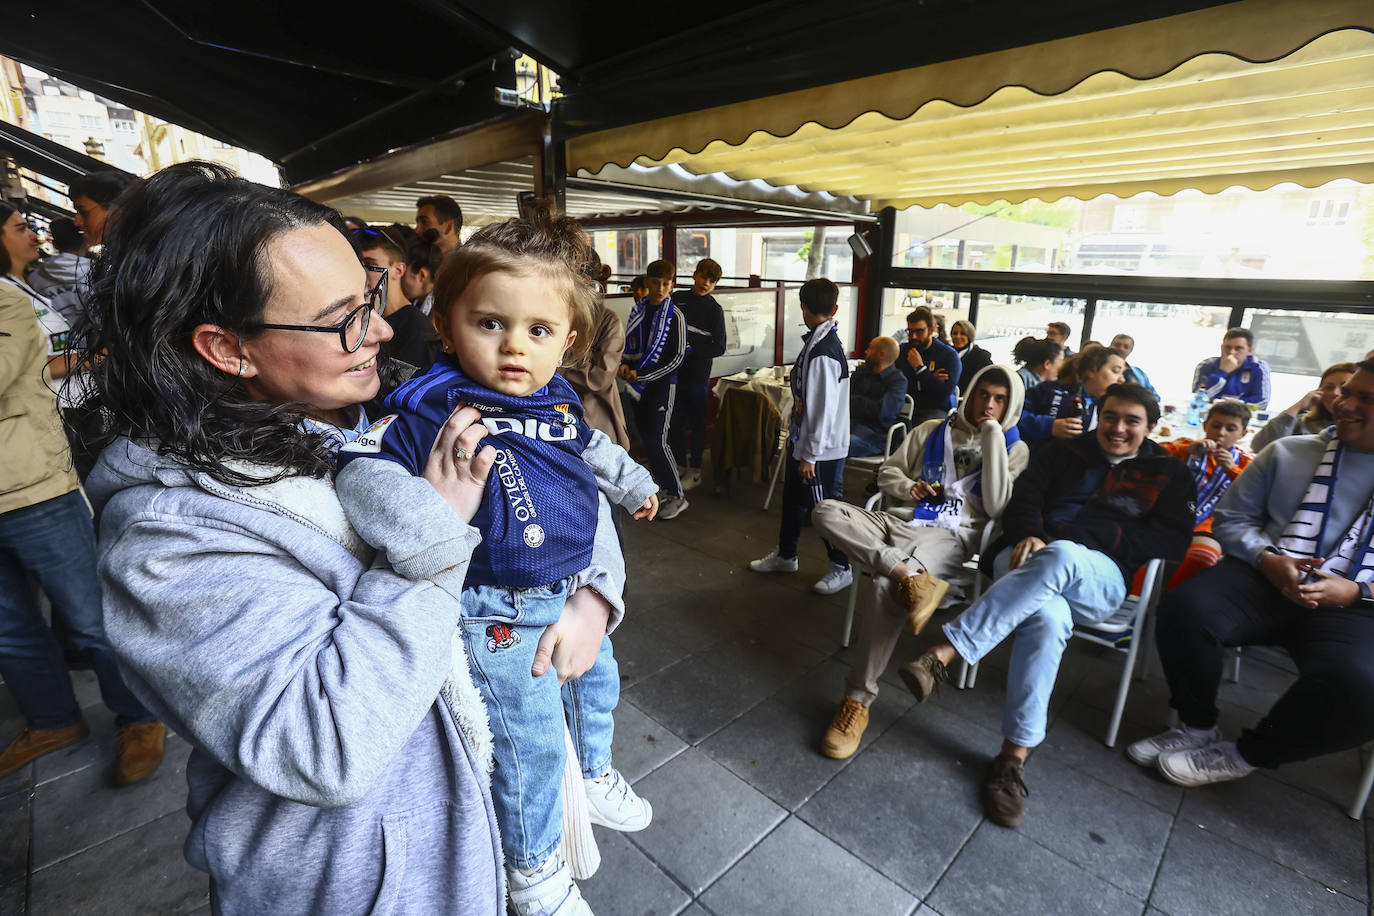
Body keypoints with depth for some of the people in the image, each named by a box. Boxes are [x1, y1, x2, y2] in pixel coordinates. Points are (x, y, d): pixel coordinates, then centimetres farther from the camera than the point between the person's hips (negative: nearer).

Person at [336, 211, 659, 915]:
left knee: (598, 682, 27)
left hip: (574, 585, 7)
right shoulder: (433, 403, -18)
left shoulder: (560, 399, 1)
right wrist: (419, 519, -38)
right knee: (528, 740, 8)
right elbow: (361, 463, -20)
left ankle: (593, 776, 59)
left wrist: (631, 482, 30)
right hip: (499, 611, -7)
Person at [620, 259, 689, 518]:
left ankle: (677, 496, 6)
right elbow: (629, 342, 15)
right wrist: (625, 364, -5)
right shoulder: (638, 308, 5)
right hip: (638, 382, 6)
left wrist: (642, 375, -16)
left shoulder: (675, 316, -11)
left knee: (657, 441, -8)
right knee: (645, 435, 13)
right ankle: (662, 486, 30)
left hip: (662, 382, -6)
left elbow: (676, 357, -13)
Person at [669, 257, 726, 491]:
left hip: (698, 375, -3)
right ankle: (680, 465, 26)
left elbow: (719, 347, -5)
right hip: (674, 371, 3)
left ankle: (695, 470, 19)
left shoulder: (715, 309, -2)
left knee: (697, 424, 7)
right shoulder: (678, 298, 6)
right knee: (673, 423, 9)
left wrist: (692, 350, -14)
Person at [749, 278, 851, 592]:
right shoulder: (817, 342, 5)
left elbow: (823, 411, -25)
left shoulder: (823, 354, -25)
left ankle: (841, 569, 25)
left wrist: (810, 455, -19)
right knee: (792, 498, 21)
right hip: (802, 440, 10)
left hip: (821, 449, -10)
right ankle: (785, 555, 40)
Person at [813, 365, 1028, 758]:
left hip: (950, 534, -4)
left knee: (887, 587, -34)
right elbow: (887, 473, 23)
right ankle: (909, 576, -37)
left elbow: (996, 508, -2)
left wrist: (993, 438, -4)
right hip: (900, 520, 4)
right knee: (827, 512, -24)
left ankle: (858, 700, -21)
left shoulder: (1014, 449, 13)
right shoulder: (931, 431, 21)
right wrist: (908, 487, -1)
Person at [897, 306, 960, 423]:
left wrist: (920, 368, -9)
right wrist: (931, 379, -4)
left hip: (935, 410, -3)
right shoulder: (902, 351, 13)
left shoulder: (949, 355, 2)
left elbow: (945, 393, -11)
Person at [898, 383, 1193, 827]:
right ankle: (1015, 754, -32)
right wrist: (1028, 534, -14)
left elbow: (1172, 540, 6)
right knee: (1048, 617, -37)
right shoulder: (1062, 453, 22)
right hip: (1027, 558, 1)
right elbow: (1024, 498, 10)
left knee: (1060, 557, -40)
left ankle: (943, 654, -44)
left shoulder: (1170, 473, 19)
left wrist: (1081, 536, -7)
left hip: (1100, 579, -1)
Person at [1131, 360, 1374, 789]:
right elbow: (1232, 519, 12)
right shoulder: (1287, 453, 12)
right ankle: (1197, 728, -6)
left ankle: (1246, 754, -5)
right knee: (1184, 607, -31)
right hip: (1266, 578, 1)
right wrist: (1267, 559, -8)